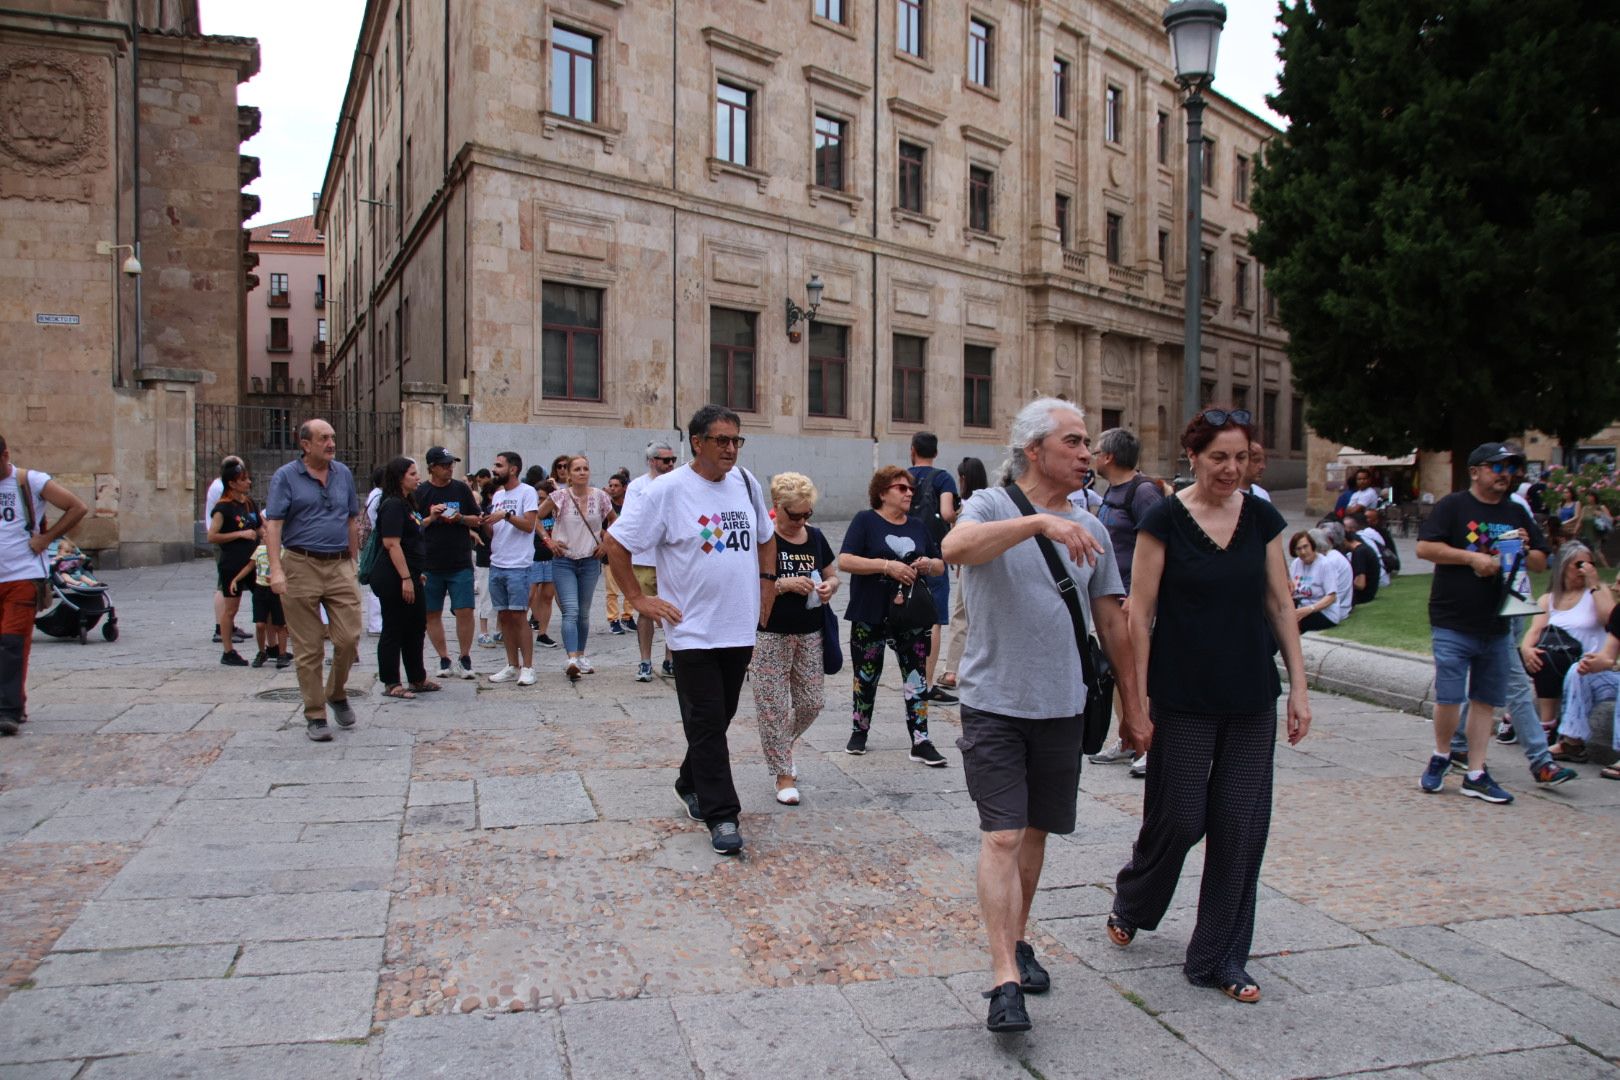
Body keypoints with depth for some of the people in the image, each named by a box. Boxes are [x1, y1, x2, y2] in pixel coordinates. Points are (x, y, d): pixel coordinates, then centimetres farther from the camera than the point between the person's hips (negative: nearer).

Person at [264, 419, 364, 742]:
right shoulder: (286, 477, -1)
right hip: (301, 567, -3)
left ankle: (337, 693, 25)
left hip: (340, 567, 3)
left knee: (349, 638, -2)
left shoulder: (343, 473, 11)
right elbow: (273, 524, -7)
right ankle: (314, 715, 13)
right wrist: (276, 569, -17)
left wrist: (353, 561, 14)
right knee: (309, 649, 2)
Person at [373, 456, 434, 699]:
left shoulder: (406, 504, 15)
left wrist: (430, 519, 16)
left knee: (416, 628, 16)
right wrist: (406, 578, -25)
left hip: (410, 576, 10)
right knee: (394, 631, -1)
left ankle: (418, 679, 26)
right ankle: (391, 684, 8)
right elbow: (391, 543, -22)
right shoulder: (393, 505, -15)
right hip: (394, 578, -10)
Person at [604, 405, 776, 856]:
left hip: (740, 628, 6)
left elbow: (766, 537, 22)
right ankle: (721, 816, 2)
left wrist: (767, 582, 12)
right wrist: (637, 598, -9)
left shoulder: (747, 483, 6)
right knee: (707, 725, -4)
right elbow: (615, 541, -8)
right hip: (693, 630, -5)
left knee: (718, 719, 17)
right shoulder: (667, 491, -12)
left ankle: (691, 785, 37)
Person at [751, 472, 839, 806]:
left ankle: (782, 747, 36)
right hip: (771, 635, -5)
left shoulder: (815, 536, 8)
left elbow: (832, 575, 18)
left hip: (810, 633, 5)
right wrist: (784, 584, -23)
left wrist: (830, 586, -5)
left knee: (812, 701, 8)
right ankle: (783, 774, 12)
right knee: (773, 705, -1)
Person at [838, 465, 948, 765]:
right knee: (866, 676, 9)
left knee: (916, 675, -2)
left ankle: (920, 741, 1)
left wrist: (930, 564, -6)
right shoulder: (865, 521, -4)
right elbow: (844, 561, -15)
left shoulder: (918, 526, 11)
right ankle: (859, 731, 28)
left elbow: (940, 566, 18)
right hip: (870, 616, -3)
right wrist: (887, 565, -23)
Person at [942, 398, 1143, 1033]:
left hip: (1062, 706, 5)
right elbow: (956, 547, -30)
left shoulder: (1090, 530, 9)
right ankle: (1004, 978, -6)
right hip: (994, 702, -5)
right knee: (1002, 835, -9)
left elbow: (1112, 624, 14)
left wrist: (1134, 708, 14)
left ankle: (1018, 938, 32)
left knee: (1035, 830, 14)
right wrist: (1040, 521, -40)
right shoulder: (991, 506, -6)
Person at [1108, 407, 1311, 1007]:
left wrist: (1298, 685, 5)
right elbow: (1140, 613, -8)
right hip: (1184, 700, -4)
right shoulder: (1165, 520, -8)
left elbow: (1280, 604, 9)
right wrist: (1138, 698, -10)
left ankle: (1219, 958, 19)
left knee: (1241, 826, 5)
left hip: (1252, 699, 4)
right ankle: (1129, 905, 35)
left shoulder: (1262, 518, 5)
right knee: (1179, 818, 5)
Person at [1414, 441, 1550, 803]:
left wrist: (1525, 552, -4)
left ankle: (1476, 775, 15)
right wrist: (1472, 557, -16)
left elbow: (1541, 562, 18)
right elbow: (1424, 547, -12)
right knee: (1450, 698, -7)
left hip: (1497, 626, 5)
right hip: (1453, 624, -5)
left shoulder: (1517, 514, 15)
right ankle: (1440, 758, 17)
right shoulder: (1453, 506, -2)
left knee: (1486, 700, 8)